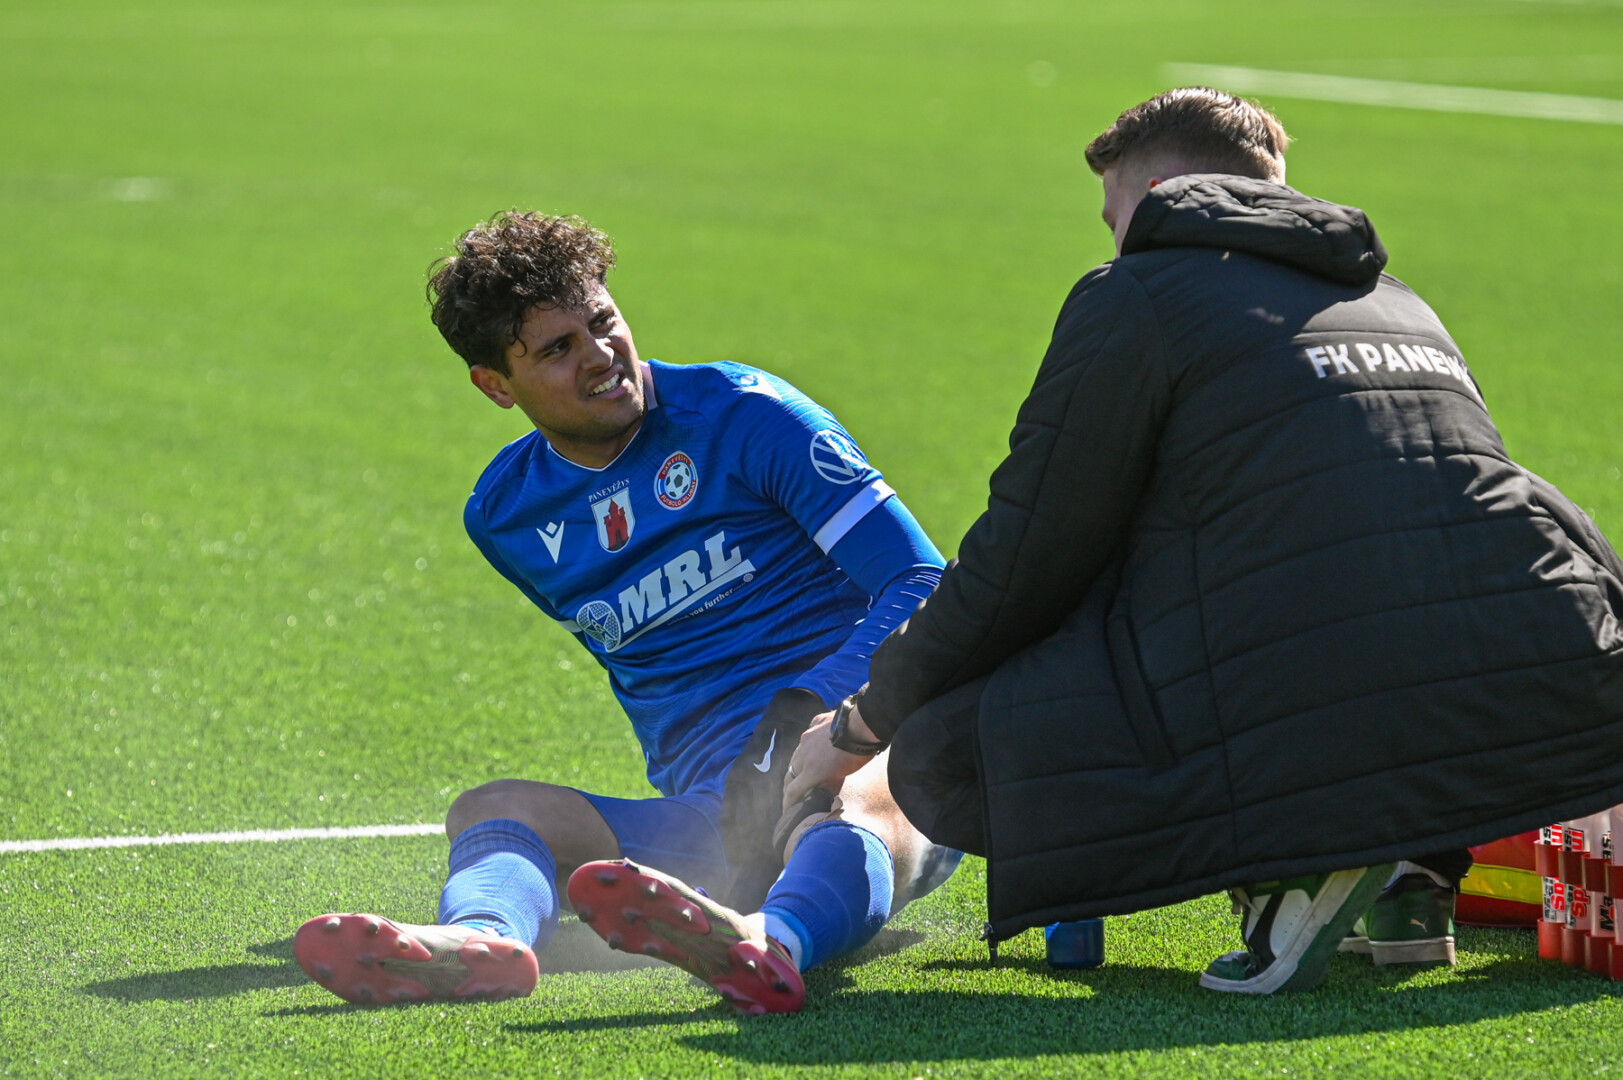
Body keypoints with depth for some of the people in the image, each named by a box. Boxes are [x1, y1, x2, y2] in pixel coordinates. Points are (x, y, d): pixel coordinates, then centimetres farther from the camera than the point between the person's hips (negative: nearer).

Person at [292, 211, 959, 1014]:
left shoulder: (742, 413, -1)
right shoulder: (505, 516, 13)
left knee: (858, 804, -40)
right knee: (491, 809, -20)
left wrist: (811, 711, -21)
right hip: (716, 820, 4)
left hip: (866, 755, -4)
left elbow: (926, 582, -6)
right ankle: (481, 940, -56)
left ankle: (776, 944, -74)